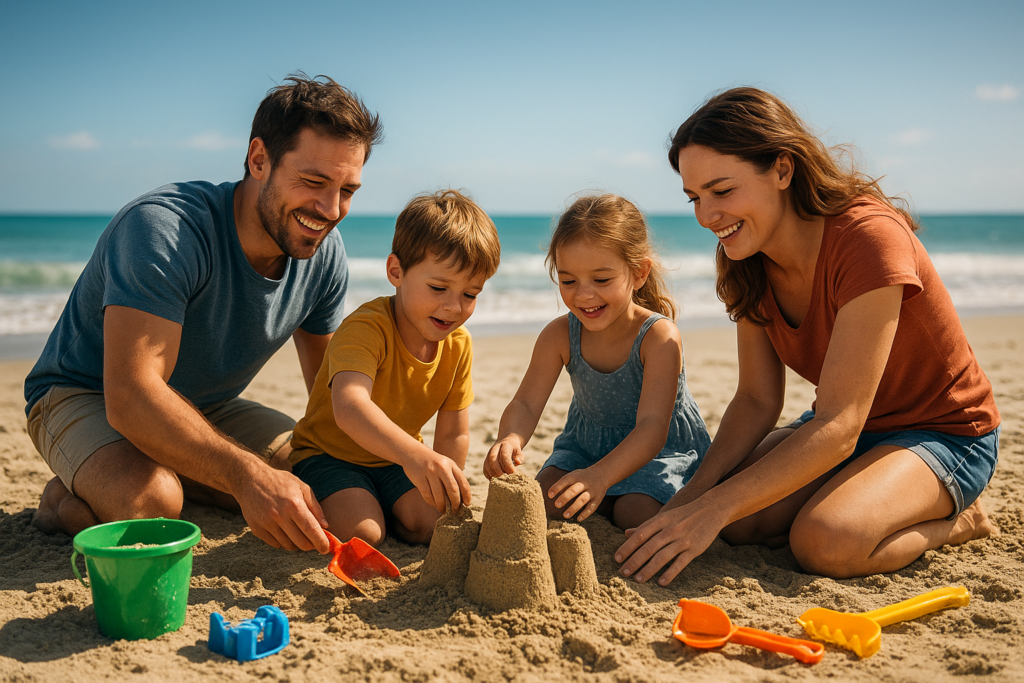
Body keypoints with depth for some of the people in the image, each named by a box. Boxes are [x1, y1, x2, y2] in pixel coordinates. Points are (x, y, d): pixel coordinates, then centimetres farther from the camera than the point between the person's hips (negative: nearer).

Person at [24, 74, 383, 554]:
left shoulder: (325, 254, -11)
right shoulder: (162, 227, -32)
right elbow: (131, 396, -42)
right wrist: (246, 474, -54)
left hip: (204, 407, 6)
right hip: (84, 398, -6)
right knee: (147, 500, -36)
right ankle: (75, 493, -2)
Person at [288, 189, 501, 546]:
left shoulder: (458, 344, -10)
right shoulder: (366, 327, -31)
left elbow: (454, 435, -2)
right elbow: (349, 408, -50)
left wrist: (447, 490, -8)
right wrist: (415, 455, -65)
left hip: (396, 459, 5)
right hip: (328, 453, -5)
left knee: (430, 523, -19)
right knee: (360, 531, -27)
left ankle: (379, 505, 11)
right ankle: (315, 507, 5)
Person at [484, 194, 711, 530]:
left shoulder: (659, 337, -29)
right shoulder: (559, 336, -16)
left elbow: (652, 426, -38)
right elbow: (526, 404, -21)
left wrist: (600, 475, -57)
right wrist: (509, 439, -48)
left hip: (662, 450, -4)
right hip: (587, 444, 4)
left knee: (637, 513, -29)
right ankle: (605, 507, 13)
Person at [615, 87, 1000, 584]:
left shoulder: (868, 238, -29)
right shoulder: (747, 261, -7)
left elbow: (838, 428, -33)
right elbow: (756, 401, -6)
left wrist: (714, 508, -39)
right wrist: (693, 495, -22)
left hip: (943, 432, -6)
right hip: (840, 428, 7)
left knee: (824, 541, -31)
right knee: (738, 518, -19)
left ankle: (955, 520, -2)